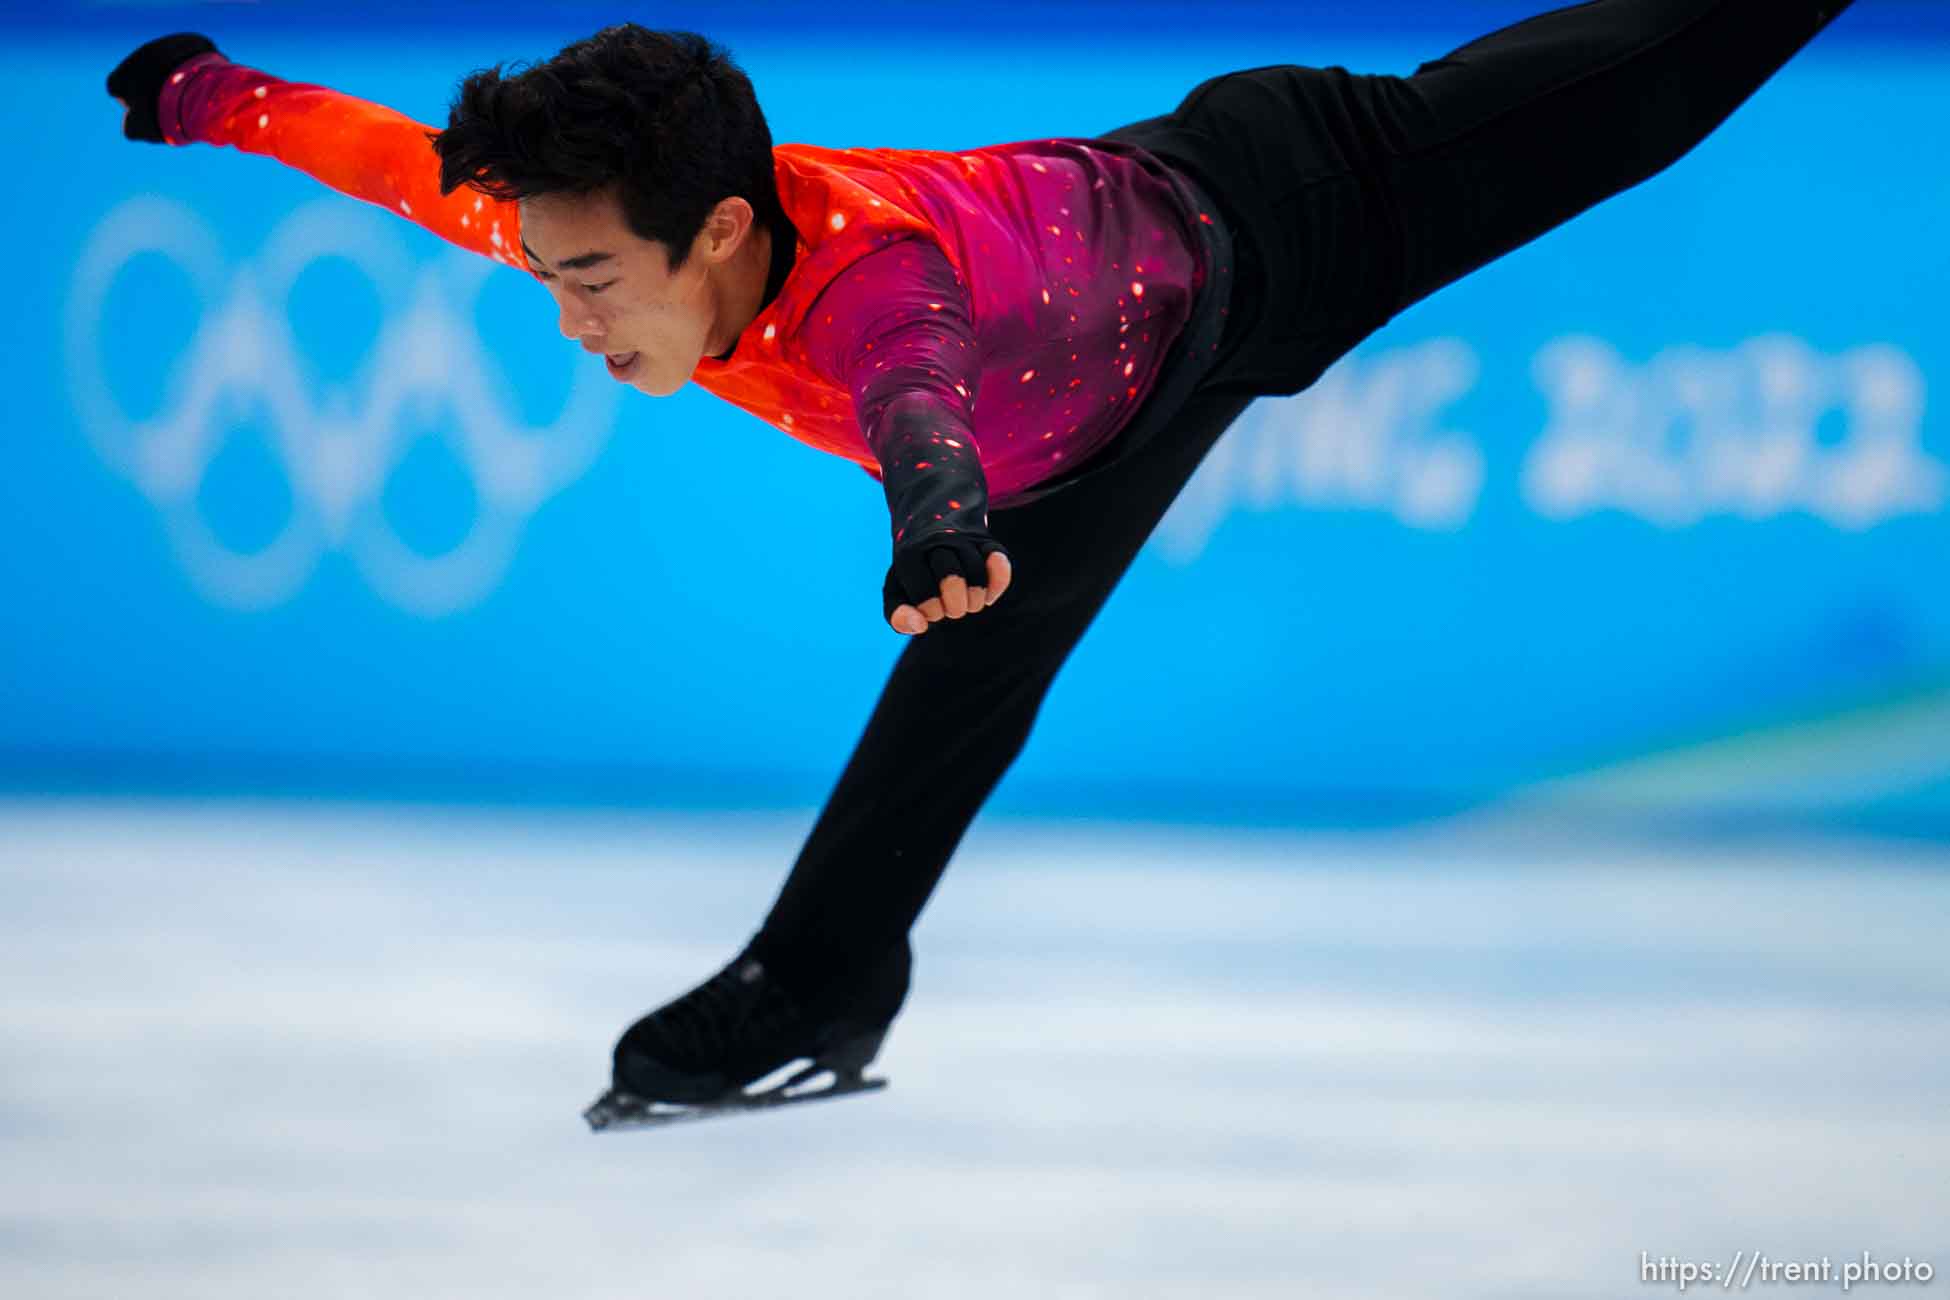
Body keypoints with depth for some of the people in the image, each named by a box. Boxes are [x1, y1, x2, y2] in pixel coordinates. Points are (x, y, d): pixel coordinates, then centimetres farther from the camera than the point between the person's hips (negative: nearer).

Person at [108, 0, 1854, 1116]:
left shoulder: (872, 268, -50)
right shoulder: (613, 221, -28)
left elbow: (920, 387, -75)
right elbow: (413, 161, -10)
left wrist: (939, 523, -96)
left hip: (1277, 223, -6)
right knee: (971, 675, 10)